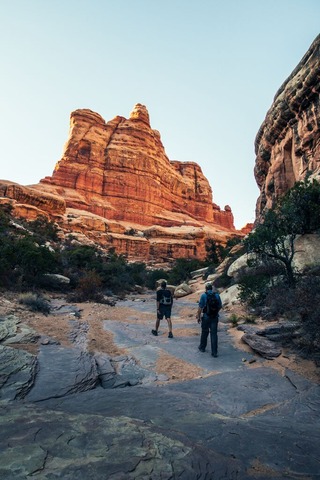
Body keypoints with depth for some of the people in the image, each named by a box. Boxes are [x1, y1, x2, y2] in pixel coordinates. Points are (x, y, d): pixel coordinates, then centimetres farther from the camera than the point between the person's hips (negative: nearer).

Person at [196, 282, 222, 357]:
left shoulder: (204, 295, -8)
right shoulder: (217, 295, 2)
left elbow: (200, 307, -9)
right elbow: (220, 306, 10)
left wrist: (198, 317, 0)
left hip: (206, 316, -2)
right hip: (215, 317, 2)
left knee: (204, 332, 16)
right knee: (214, 333, 4)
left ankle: (202, 347, 33)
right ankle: (214, 352, 2)